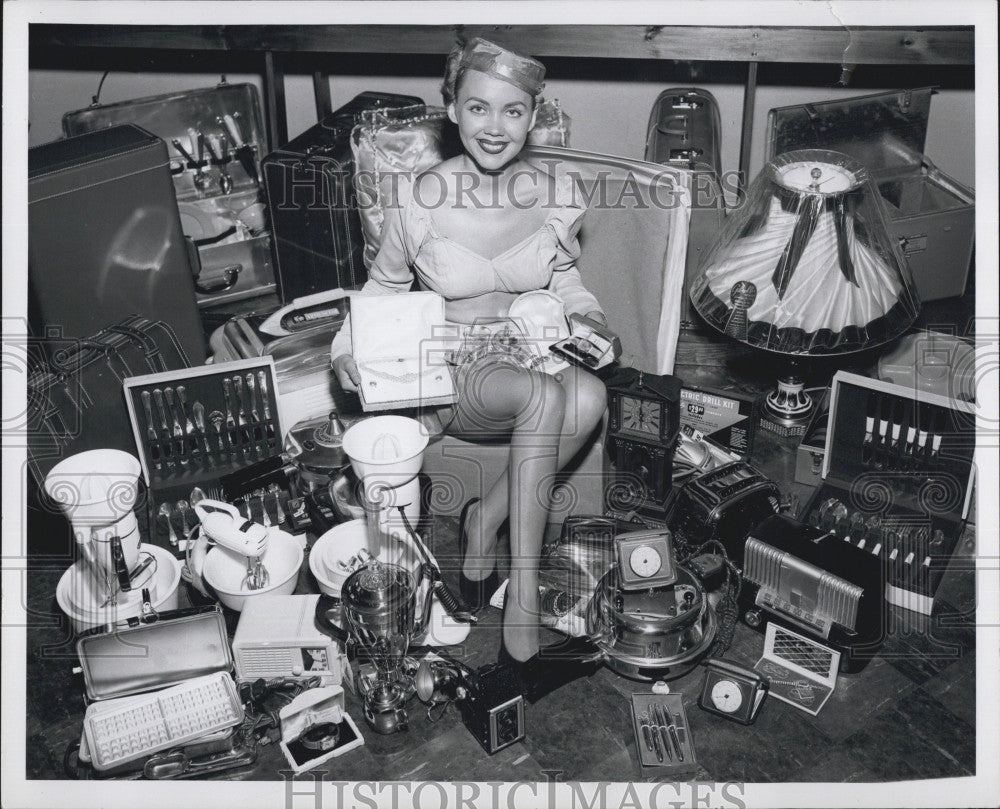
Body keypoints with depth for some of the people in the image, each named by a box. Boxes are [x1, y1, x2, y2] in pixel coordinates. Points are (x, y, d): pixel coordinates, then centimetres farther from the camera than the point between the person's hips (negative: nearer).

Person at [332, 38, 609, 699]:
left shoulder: (556, 198, -1)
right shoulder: (420, 202, -7)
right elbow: (384, 286, 9)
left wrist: (586, 319, -4)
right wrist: (349, 347, -7)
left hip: (535, 357, 3)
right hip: (454, 373, -3)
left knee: (590, 396, -34)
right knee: (545, 396, -37)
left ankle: (486, 521, -13)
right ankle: (523, 611, -33)